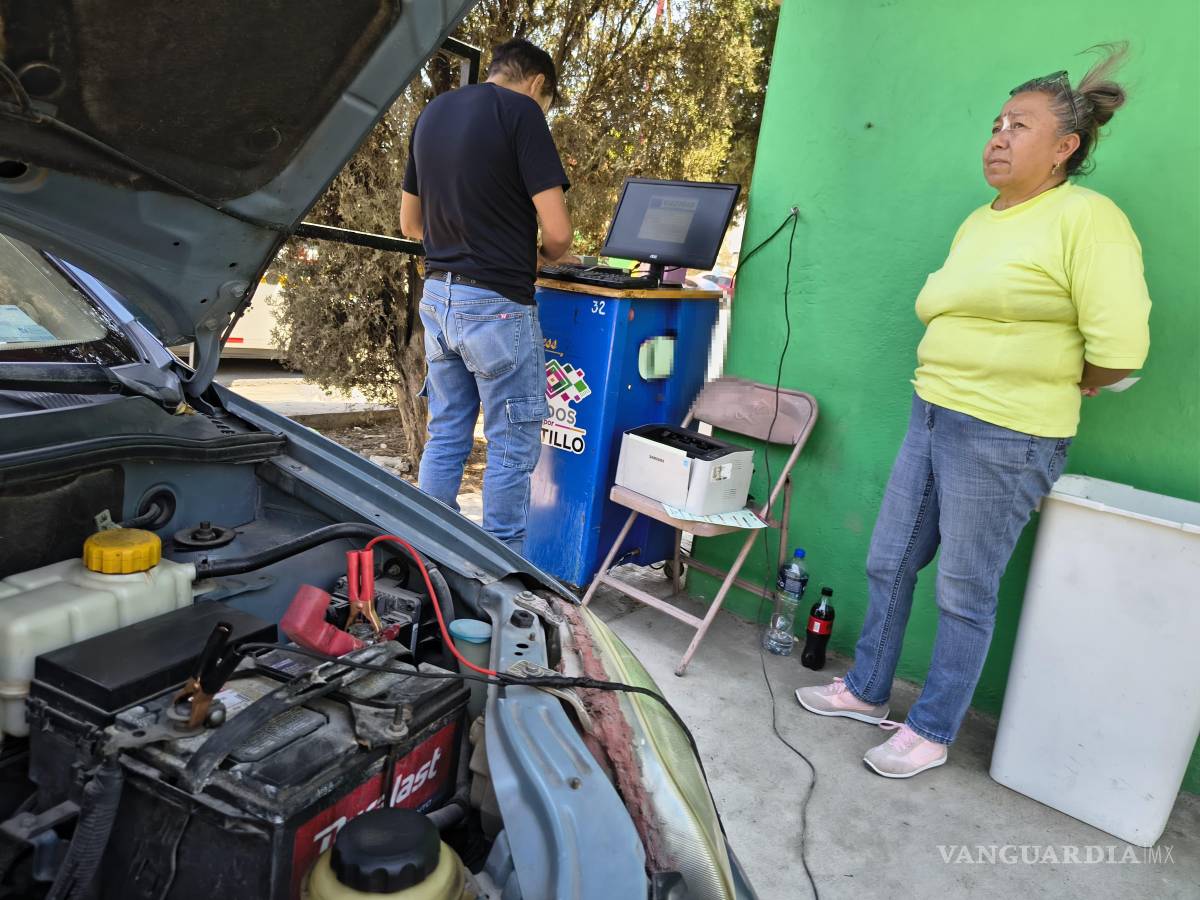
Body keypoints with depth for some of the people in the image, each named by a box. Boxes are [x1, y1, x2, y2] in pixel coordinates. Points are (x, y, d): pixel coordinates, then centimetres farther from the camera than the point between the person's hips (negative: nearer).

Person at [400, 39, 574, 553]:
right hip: (496, 303, -7)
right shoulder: (522, 112, -9)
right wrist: (547, 254, 6)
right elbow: (557, 231, -15)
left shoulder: (431, 114, 14)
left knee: (445, 435, 15)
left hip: (437, 295, 8)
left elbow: (410, 223, 19)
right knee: (512, 445, 3)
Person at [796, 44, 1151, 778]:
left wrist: (1052, 386, 0)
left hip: (1006, 441, -8)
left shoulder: (1087, 218, -10)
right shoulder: (978, 223, 14)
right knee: (888, 564, 14)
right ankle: (867, 691, 33)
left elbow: (1120, 350, -16)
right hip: (931, 417, 8)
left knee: (965, 593, 4)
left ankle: (933, 732, 22)